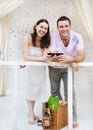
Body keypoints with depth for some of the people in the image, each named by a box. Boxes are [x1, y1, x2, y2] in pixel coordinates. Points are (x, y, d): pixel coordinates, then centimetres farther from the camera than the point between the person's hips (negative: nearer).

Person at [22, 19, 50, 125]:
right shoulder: (28, 38, -18)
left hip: (41, 69, 4)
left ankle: (31, 112, 30)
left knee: (37, 88, 11)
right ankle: (31, 114, 22)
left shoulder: (45, 41, -7)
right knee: (31, 89, 6)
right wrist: (41, 58, -26)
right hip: (30, 68, -4)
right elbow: (25, 57, -25)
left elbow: (45, 57, -20)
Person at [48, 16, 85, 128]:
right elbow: (52, 57, -32)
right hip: (54, 68, 1)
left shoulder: (77, 37, -24)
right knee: (54, 91, 12)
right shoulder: (53, 36, -27)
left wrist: (70, 59, -50)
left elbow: (81, 56, -28)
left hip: (68, 68, -1)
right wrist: (71, 63, -44)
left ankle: (73, 118, 7)